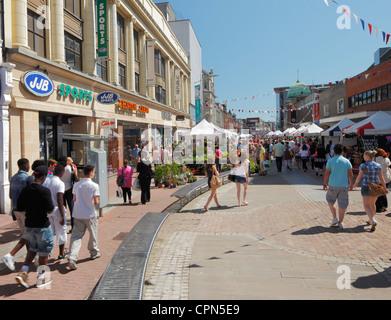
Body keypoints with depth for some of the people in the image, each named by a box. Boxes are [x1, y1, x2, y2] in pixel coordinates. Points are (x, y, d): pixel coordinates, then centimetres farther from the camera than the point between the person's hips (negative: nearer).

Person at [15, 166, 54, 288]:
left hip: (29, 224, 6)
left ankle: (23, 272, 13)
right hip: (42, 225, -6)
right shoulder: (44, 191, -19)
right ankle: (41, 278, 19)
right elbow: (49, 210, -20)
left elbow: (19, 208, 7)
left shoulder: (25, 190, 0)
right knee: (44, 251, 10)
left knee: (33, 248, 24)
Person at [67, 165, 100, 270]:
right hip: (90, 214, -3)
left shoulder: (76, 185, 2)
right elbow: (96, 202, -15)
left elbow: (74, 199, 9)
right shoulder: (94, 186, -13)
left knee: (76, 236, 3)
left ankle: (72, 258, -10)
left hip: (77, 214, 4)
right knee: (93, 234, 17)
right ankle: (94, 253, 33)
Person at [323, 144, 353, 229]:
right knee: (343, 204, 8)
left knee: (330, 201, 19)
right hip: (344, 186, 1)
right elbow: (350, 174, 5)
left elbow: (327, 173, -4)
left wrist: (324, 184, 5)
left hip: (333, 185, -1)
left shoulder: (330, 161, -4)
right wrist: (351, 184, 16)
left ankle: (335, 218, 10)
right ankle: (340, 222, 11)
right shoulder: (347, 161, 2)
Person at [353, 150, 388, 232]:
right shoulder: (378, 166, -2)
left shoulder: (363, 166, -11)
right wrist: (385, 188, 9)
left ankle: (373, 221, -20)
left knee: (366, 205, 1)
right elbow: (381, 178, -1)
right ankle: (371, 220, 35)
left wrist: (355, 184, 14)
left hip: (366, 188, -4)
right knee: (372, 204, 22)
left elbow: (359, 177, -5)